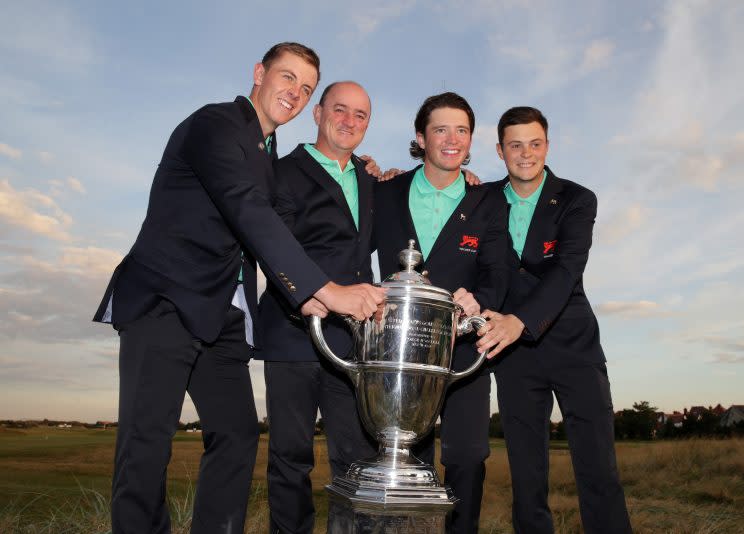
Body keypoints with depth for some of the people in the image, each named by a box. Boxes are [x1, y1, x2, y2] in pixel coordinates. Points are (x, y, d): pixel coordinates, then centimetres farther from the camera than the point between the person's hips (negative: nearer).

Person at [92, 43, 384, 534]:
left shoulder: (268, 156, 19)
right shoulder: (215, 124, -8)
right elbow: (249, 214, -23)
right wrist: (327, 290, -30)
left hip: (222, 318, 8)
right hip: (165, 302, -8)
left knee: (237, 434, 3)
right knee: (148, 441, -8)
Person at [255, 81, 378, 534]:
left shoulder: (369, 178, 20)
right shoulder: (287, 172, 1)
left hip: (353, 338, 5)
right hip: (296, 331, -4)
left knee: (359, 454, 4)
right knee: (291, 454, 5)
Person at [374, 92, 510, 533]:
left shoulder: (489, 202, 2)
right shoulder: (386, 193, 4)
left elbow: (495, 273, -6)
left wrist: (478, 301, -27)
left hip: (463, 346, 0)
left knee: (467, 456, 1)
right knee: (409, 457, 11)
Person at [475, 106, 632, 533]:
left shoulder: (576, 200, -4)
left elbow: (567, 268, -19)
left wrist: (519, 320, -36)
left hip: (572, 345, -2)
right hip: (514, 352, 2)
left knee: (599, 472, -2)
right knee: (526, 476, 7)